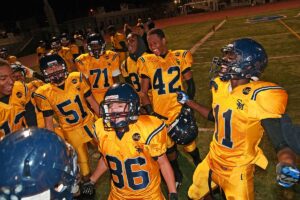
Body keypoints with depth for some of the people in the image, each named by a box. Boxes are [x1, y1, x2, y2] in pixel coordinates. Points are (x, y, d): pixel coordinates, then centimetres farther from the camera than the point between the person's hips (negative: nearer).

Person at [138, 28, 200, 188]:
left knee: (189, 141, 12)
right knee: (168, 146, 15)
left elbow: (190, 84, 4)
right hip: (160, 113, 1)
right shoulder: (146, 61, -1)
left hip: (180, 110, -1)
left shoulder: (180, 57, -2)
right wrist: (150, 113, -6)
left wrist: (188, 105, -4)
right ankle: (176, 173, 42)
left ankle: (199, 167, 43)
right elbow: (144, 92, 2)